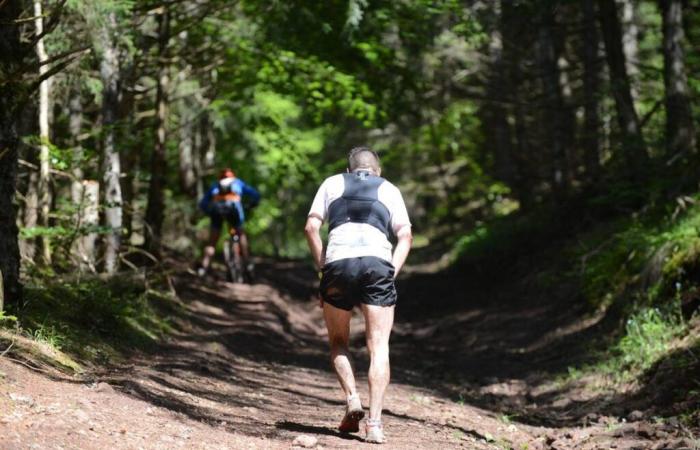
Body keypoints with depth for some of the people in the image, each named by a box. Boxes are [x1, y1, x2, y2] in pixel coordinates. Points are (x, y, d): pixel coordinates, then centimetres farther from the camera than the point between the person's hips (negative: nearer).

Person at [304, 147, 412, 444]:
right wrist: (391, 272, 8)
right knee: (379, 347, 1)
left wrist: (322, 267, 13)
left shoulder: (332, 183, 24)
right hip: (378, 262, 0)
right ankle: (374, 422, -10)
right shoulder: (389, 189, 24)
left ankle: (352, 398, -2)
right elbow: (405, 235, 10)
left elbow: (311, 227, 11)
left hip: (338, 263, 0)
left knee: (338, 342, 19)